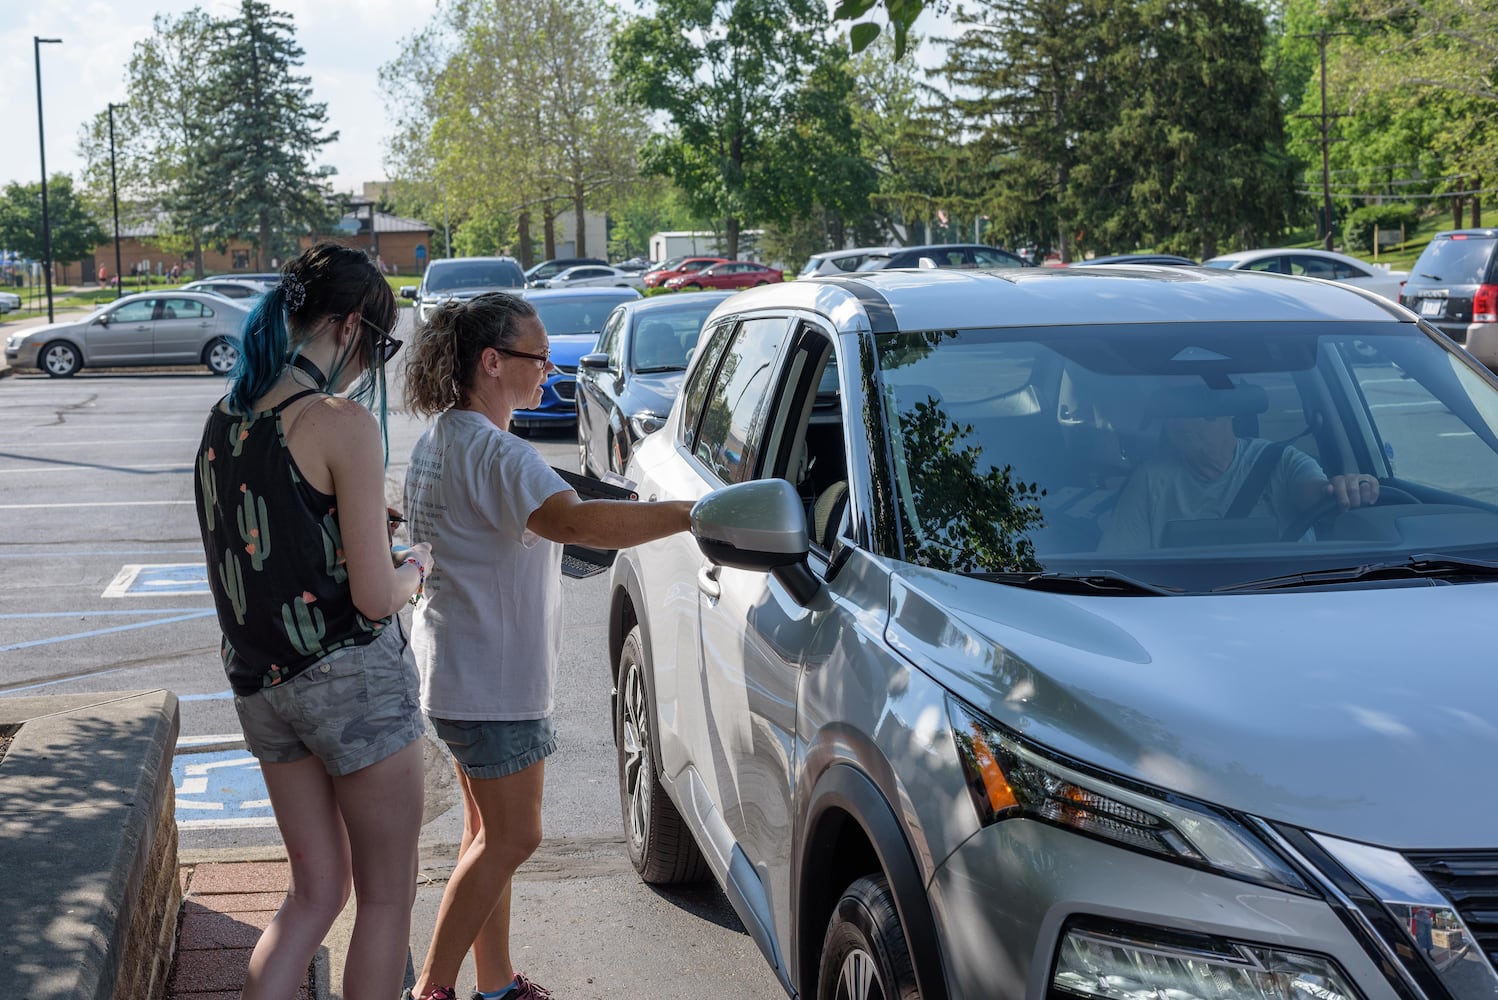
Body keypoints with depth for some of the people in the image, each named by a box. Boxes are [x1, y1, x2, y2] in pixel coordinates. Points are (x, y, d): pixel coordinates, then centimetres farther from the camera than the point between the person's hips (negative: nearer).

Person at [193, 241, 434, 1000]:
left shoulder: (224, 418, 6)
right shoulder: (343, 422, -17)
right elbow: (375, 596, -17)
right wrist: (415, 567, 3)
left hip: (259, 682, 7)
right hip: (351, 676, -7)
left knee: (316, 890, 18)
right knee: (386, 898, 8)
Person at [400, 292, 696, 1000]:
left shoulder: (439, 439, 11)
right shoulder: (491, 451, -23)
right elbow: (575, 522, -39)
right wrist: (692, 514, -41)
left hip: (458, 667, 11)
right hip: (491, 676, -11)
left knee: (491, 833, 17)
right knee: (511, 837, -1)